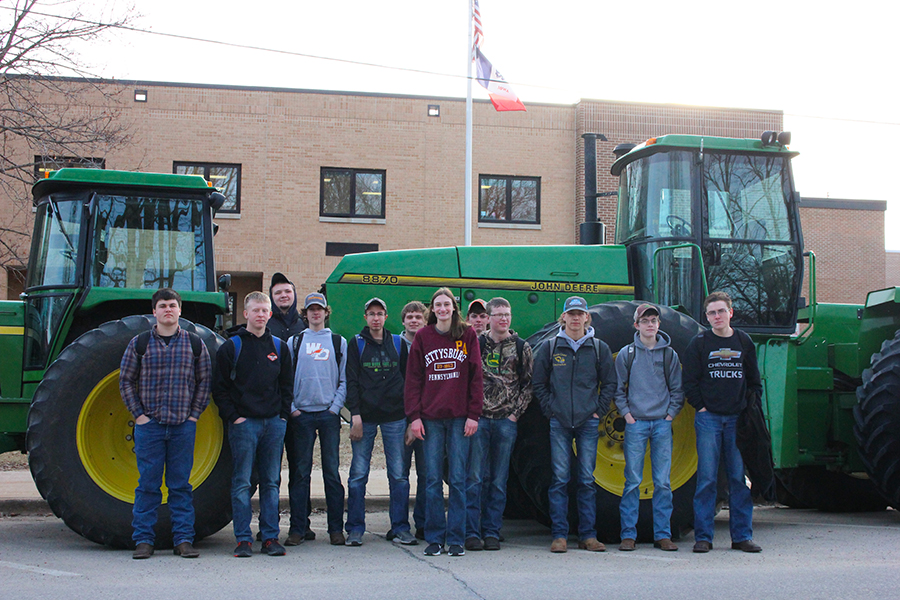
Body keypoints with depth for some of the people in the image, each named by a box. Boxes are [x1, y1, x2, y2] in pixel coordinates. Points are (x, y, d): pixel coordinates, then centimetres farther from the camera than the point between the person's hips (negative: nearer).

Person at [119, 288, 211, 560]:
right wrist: (138, 414, -2)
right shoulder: (139, 343, 4)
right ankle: (144, 540, 9)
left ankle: (184, 539, 10)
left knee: (180, 484, 4)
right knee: (148, 484, 2)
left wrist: (195, 414, 1)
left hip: (184, 426, 1)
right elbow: (126, 380, 7)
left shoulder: (194, 343, 7)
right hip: (149, 425, -1)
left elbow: (204, 381, 10)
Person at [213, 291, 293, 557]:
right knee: (242, 483, -2)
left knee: (271, 482, 6)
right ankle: (243, 539, 4)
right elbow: (220, 388, 0)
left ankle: (271, 537, 11)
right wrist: (233, 416, -8)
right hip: (244, 423, -3)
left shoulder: (279, 347, 11)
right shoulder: (231, 347, 1)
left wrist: (283, 414, 4)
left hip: (274, 423, 3)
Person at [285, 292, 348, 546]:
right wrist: (291, 408, -2)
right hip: (301, 414, 0)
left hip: (329, 413, 0)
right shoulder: (294, 342, 11)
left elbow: (345, 379, 8)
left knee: (332, 471, 0)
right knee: (300, 472, 1)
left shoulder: (339, 342, 11)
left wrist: (336, 406, -3)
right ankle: (297, 528, 7)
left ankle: (336, 529, 5)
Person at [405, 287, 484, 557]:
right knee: (433, 480, 3)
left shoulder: (468, 335, 5)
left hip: (459, 418, -1)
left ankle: (456, 539, 7)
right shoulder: (423, 337, 8)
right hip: (431, 418, 1)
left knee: (458, 479, 0)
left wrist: (473, 414, -4)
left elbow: (476, 377, 3)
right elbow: (413, 378, 7)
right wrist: (414, 416, -1)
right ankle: (434, 538, 10)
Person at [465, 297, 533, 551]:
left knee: (499, 480, 5)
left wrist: (516, 412, -1)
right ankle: (472, 532, 1)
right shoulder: (476, 344, 6)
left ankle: (492, 532, 12)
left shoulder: (521, 347, 7)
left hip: (507, 420, 1)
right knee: (475, 477, -4)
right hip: (479, 418, -1)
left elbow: (528, 384, 8)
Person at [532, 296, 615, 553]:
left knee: (587, 480, 3)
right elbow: (539, 383, 8)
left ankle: (588, 535, 10)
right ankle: (559, 535, 4)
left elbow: (609, 383, 11)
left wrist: (599, 410, 2)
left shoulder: (599, 348, 7)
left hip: (588, 422, 1)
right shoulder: (549, 347, 5)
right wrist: (550, 410, 0)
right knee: (560, 479, -1)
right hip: (559, 423, -1)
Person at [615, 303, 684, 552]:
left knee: (663, 482, 2)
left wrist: (671, 414, 1)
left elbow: (677, 389, 11)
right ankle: (628, 535, 4)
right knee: (632, 481, -2)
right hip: (636, 423, -1)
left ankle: (663, 535, 8)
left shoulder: (669, 354, 8)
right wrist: (626, 414, -2)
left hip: (662, 424, 1)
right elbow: (618, 388, 7)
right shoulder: (626, 354, 4)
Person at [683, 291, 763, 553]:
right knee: (707, 478, -3)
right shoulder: (699, 343, 2)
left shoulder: (744, 342, 10)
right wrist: (701, 406, -5)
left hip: (738, 419, 3)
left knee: (740, 478, 4)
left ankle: (742, 535, 11)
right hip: (709, 418, -2)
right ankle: (702, 537, 2)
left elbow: (755, 381, 15)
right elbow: (689, 381, 2)